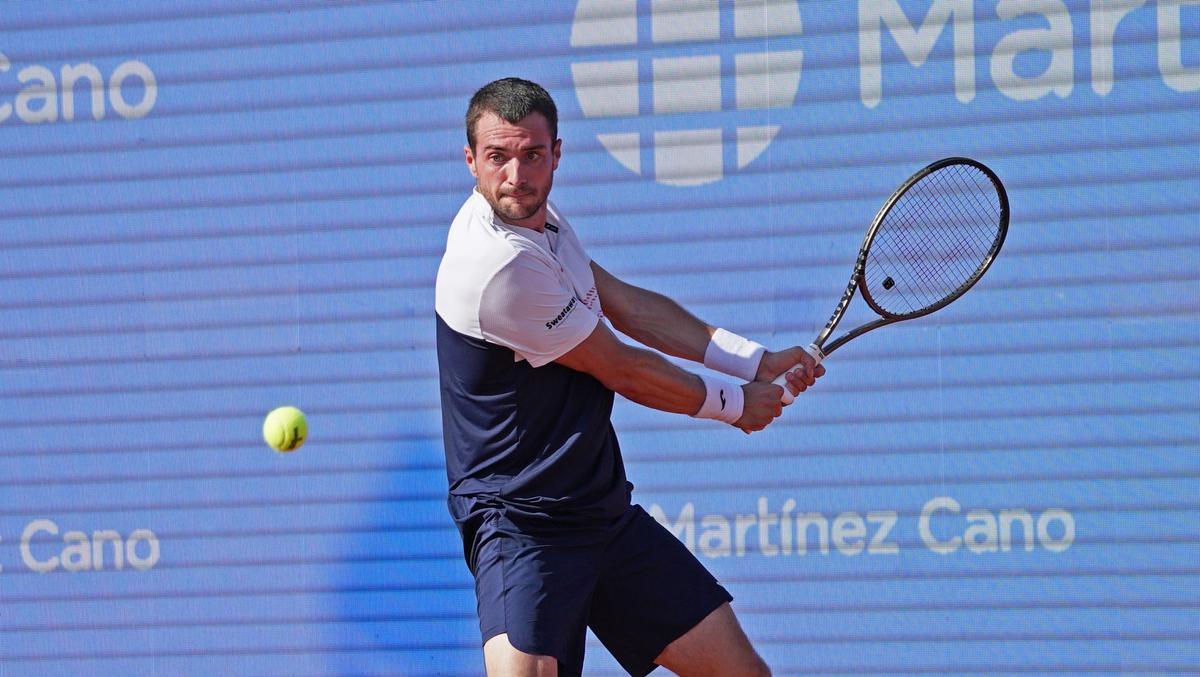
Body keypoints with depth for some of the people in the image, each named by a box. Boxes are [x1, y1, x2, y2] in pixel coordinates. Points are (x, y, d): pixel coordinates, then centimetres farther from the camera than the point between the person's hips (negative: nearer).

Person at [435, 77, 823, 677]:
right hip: (519, 522, -9)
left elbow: (627, 304, 19)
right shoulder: (498, 265, -24)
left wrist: (756, 363, 16)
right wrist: (734, 404, 4)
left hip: (603, 510, 9)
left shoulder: (538, 218, 5)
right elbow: (622, 371, -12)